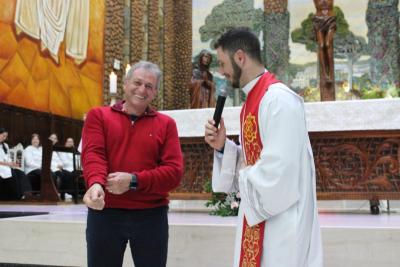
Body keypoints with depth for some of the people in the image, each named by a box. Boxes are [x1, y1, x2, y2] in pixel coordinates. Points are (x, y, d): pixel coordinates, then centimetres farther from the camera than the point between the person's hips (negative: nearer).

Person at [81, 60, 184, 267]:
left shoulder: (166, 124, 6)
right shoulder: (98, 116, 6)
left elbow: (174, 171, -4)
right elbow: (93, 154, -10)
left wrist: (134, 180, -17)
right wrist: (96, 184, -31)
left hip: (151, 215, 1)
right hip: (104, 213, 0)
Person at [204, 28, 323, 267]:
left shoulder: (279, 99, -20)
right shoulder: (253, 100, 10)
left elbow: (278, 169, -25)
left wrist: (244, 178, -9)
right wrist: (223, 147, 0)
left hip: (281, 221, -9)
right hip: (256, 217, 9)